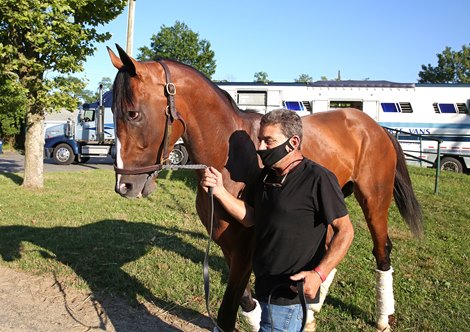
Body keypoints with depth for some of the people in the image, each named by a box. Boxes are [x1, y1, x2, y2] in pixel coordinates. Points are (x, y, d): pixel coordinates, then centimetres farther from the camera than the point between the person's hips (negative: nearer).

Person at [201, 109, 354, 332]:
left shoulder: (318, 179, -20)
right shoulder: (266, 176, 6)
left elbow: (344, 231, -17)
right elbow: (250, 217, 7)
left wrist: (319, 273, -29)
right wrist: (219, 191, -7)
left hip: (288, 295, -8)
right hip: (265, 287, 8)